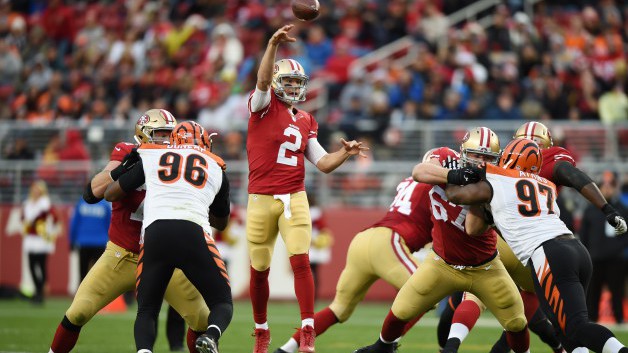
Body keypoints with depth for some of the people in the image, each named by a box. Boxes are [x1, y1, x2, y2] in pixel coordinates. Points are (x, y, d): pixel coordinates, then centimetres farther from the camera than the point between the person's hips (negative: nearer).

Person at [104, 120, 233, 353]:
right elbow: (221, 223, 40)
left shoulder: (151, 158, 24)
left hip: (155, 233, 1)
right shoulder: (216, 169, 26)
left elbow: (110, 194, 31)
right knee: (222, 304, 14)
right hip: (194, 233, -1)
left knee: (147, 310, 14)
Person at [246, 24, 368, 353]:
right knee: (259, 270, 7)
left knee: (300, 261, -12)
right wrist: (273, 45, -36)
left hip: (295, 199, 2)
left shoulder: (306, 122, 13)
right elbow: (263, 80, -22)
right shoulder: (263, 105, 0)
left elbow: (324, 163, 14)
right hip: (261, 199, -2)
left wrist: (345, 153, -6)